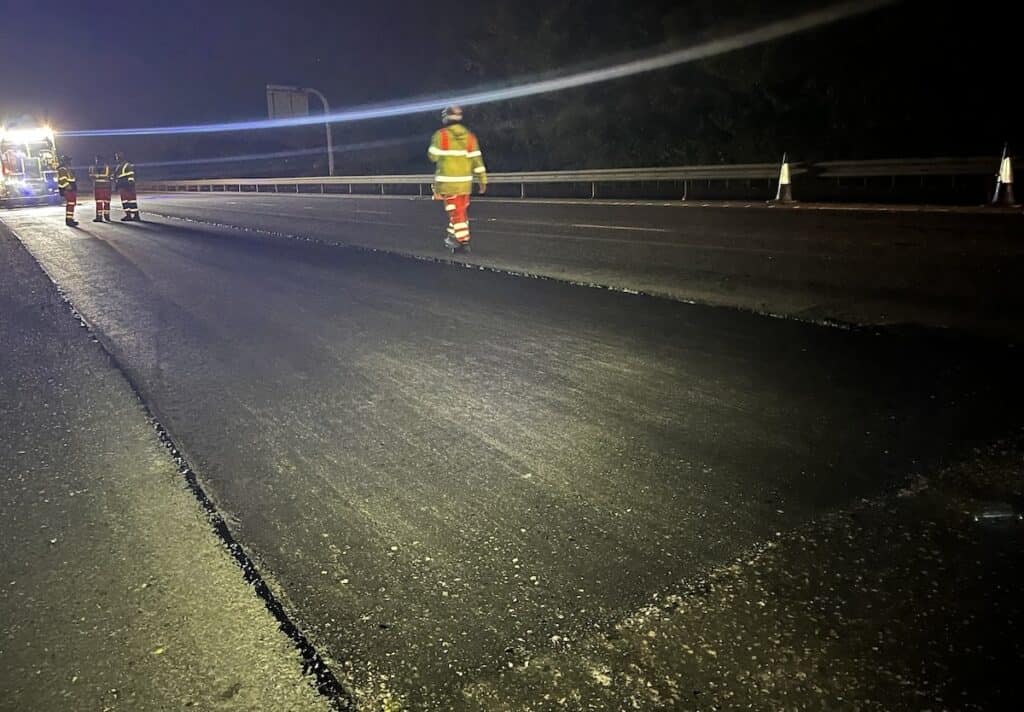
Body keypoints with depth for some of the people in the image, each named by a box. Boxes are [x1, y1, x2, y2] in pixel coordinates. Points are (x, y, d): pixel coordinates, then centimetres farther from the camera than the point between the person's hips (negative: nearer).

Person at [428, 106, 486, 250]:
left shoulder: (441, 135, -10)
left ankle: (463, 240, -3)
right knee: (461, 210, 17)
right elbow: (477, 160, 1)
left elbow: (433, 156, -3)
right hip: (465, 181, 4)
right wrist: (482, 180, 6)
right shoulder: (469, 136, 1)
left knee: (455, 211, 0)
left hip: (447, 181, -4)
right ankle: (453, 236, 27)